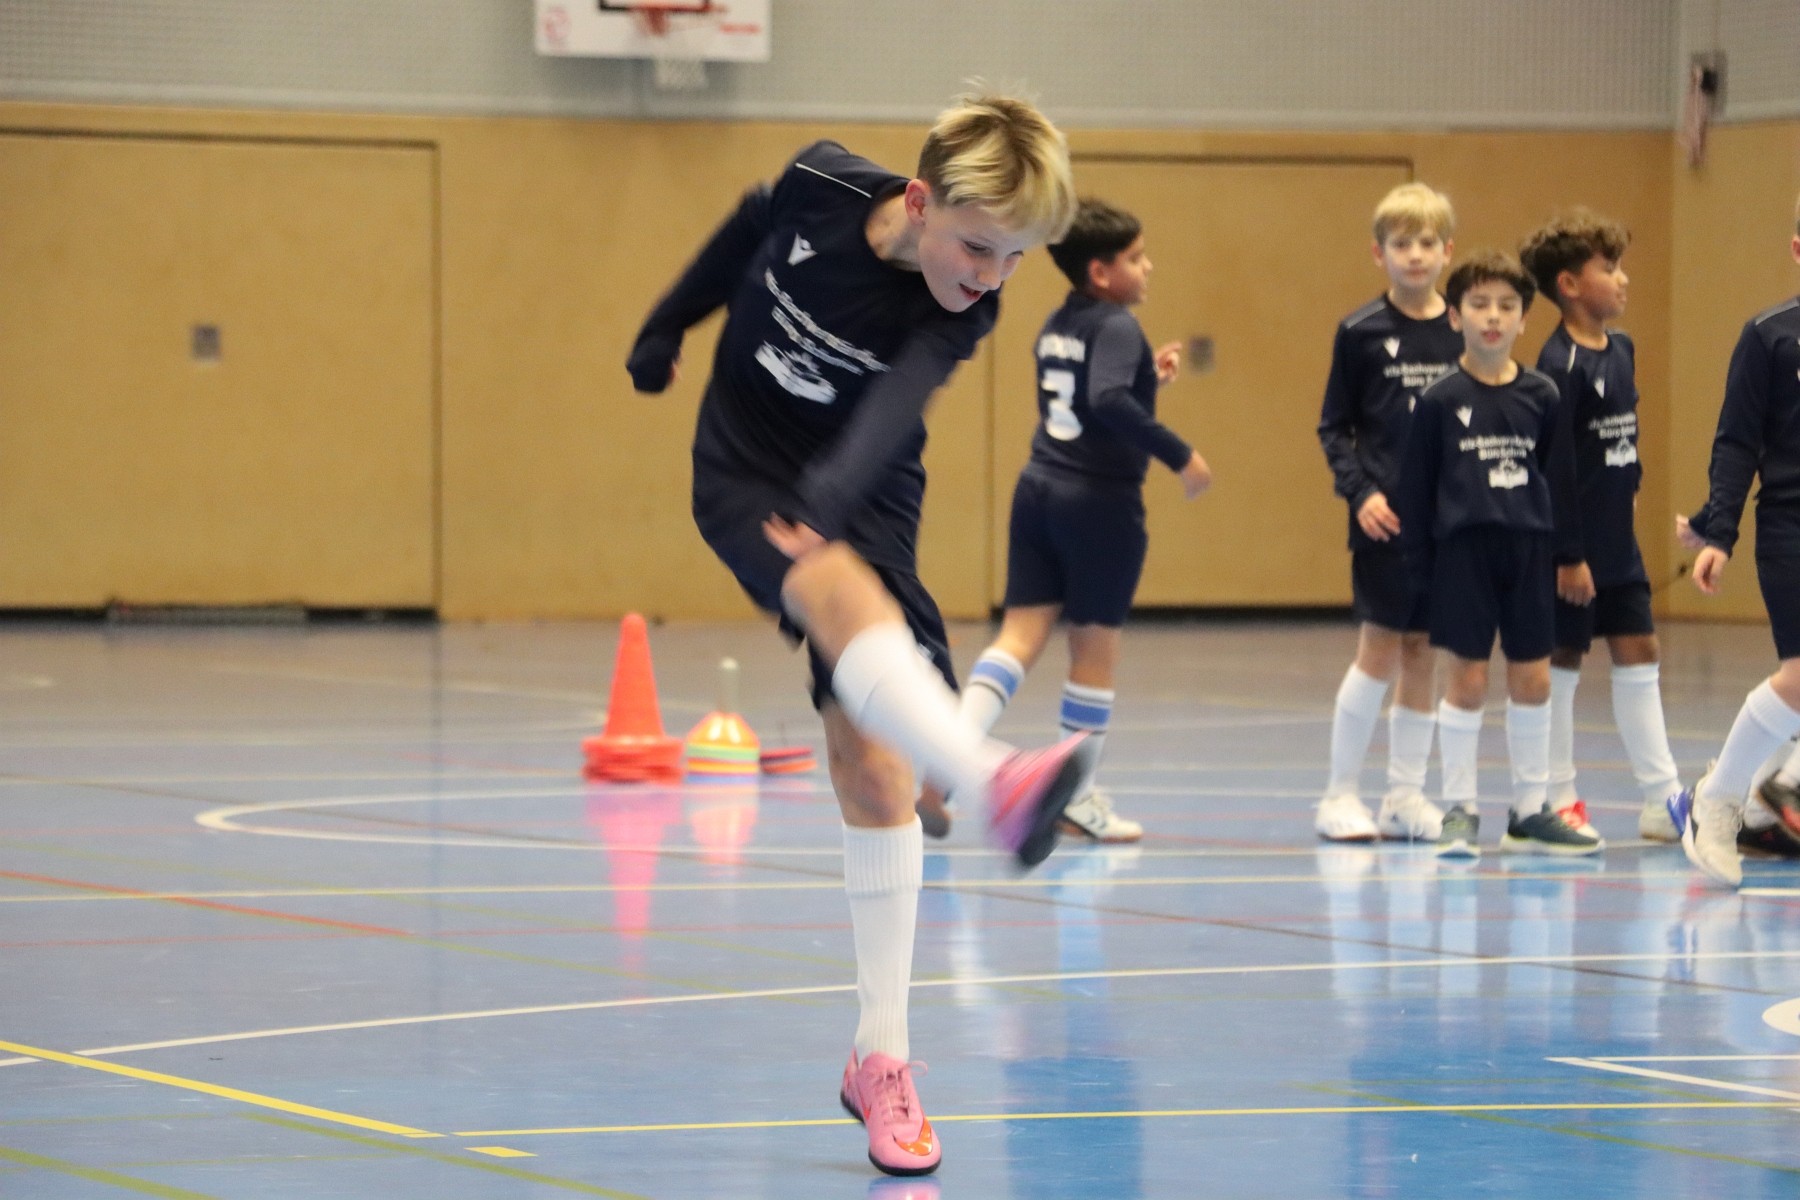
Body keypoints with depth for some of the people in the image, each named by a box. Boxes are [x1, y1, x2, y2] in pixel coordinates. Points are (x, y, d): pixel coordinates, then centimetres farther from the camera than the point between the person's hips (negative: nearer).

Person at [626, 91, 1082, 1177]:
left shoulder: (963, 313, -18)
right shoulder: (820, 189, -16)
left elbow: (888, 415, -36)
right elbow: (747, 229, 8)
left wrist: (827, 503, -54)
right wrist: (667, 328, 21)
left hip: (863, 503, 2)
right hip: (744, 471, -1)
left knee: (874, 765, -6)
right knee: (847, 597, -35)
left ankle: (882, 1057, 3)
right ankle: (994, 778, -65)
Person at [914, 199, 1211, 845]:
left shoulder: (1056, 326, 13)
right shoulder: (1117, 327, -13)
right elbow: (1108, 401, -30)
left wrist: (1147, 376, 23)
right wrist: (1180, 455, -26)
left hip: (1040, 487, 7)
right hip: (1101, 501, -7)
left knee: (1021, 631, 4)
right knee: (1095, 647, 5)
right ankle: (1079, 798, 14)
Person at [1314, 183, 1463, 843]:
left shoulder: (1464, 333, 7)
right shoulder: (1361, 332, -2)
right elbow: (1333, 427, 1)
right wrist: (1360, 492, -11)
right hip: (1385, 516, -3)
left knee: (1422, 651, 7)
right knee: (1379, 647, -6)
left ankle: (1406, 796, 14)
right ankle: (1340, 794, 5)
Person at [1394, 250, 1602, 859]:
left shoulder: (1541, 396, 4)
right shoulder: (1439, 400, -3)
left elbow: (1557, 478, 10)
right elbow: (1416, 486, -1)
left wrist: (1564, 551, 7)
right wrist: (1419, 564, -3)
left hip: (1528, 550, 3)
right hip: (1462, 550, -3)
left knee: (1533, 680, 6)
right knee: (1466, 680, -1)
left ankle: (1530, 811, 16)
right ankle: (1459, 810, 9)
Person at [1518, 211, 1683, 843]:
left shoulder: (1622, 349, 7)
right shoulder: (1560, 365, -17)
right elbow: (1554, 467, -19)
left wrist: (1629, 487, 15)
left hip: (1619, 540, 8)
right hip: (1573, 541, -8)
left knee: (1639, 655, 7)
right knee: (1560, 661, 3)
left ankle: (1662, 800, 10)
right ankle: (1559, 801, 11)